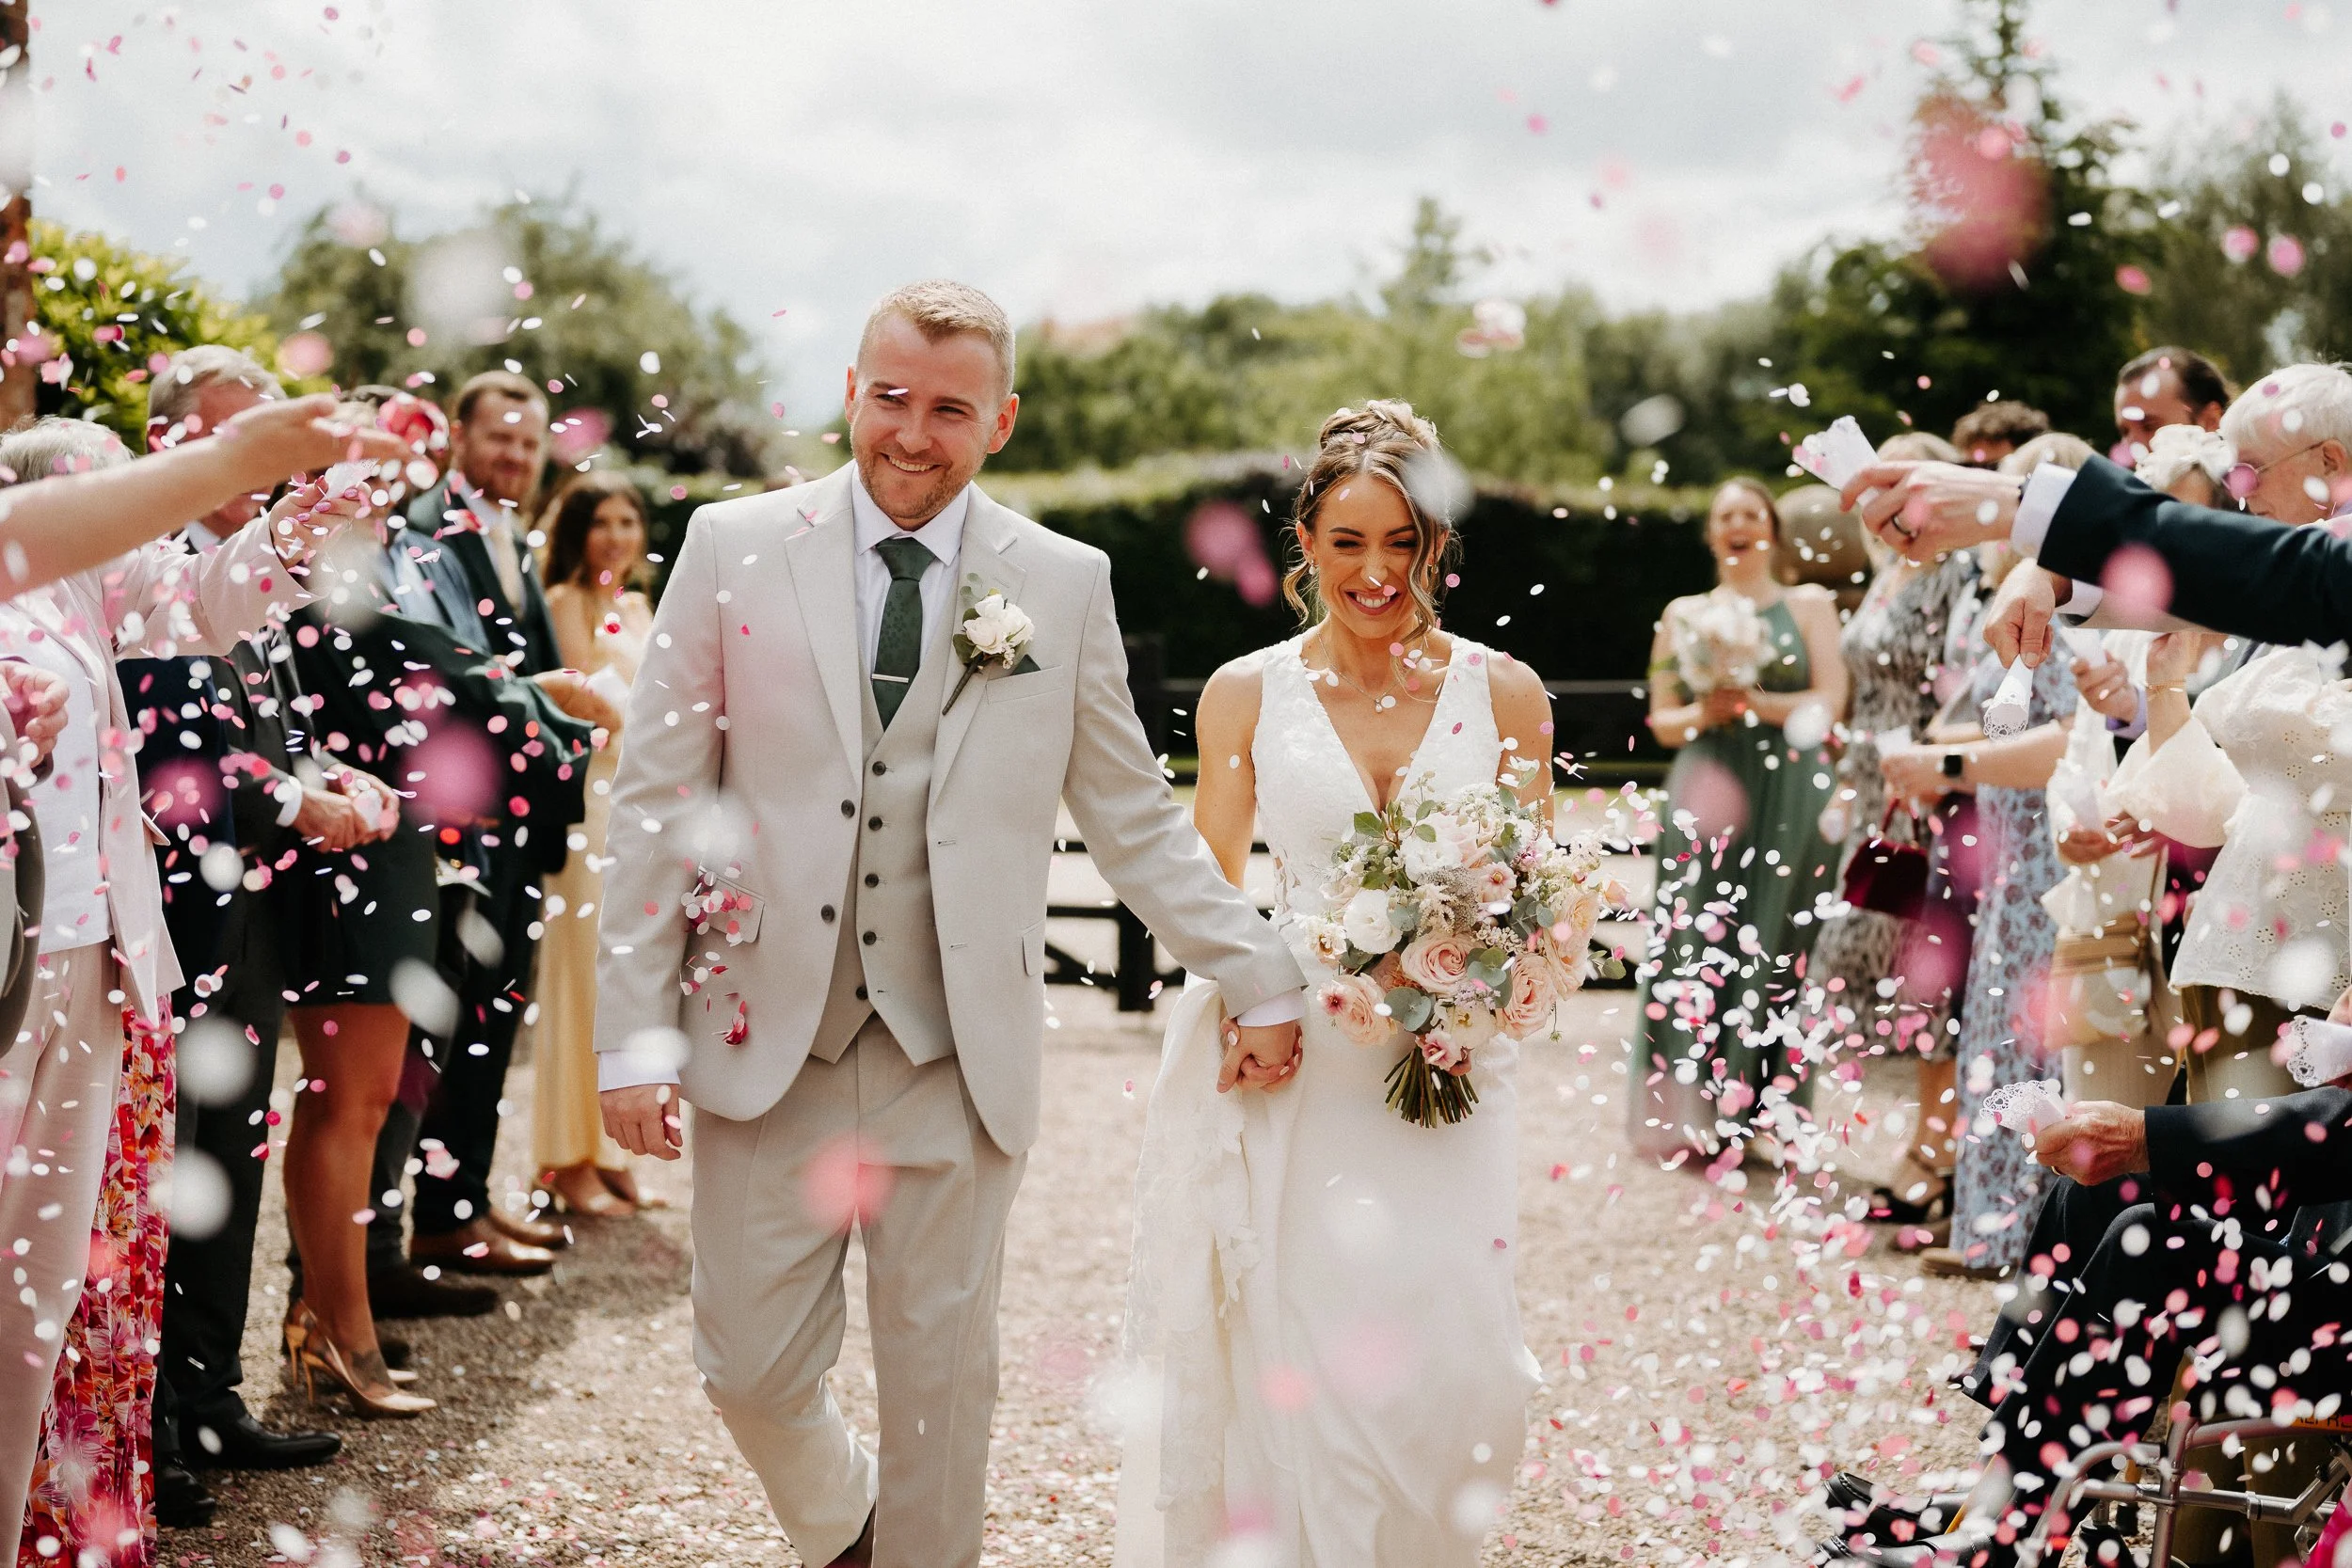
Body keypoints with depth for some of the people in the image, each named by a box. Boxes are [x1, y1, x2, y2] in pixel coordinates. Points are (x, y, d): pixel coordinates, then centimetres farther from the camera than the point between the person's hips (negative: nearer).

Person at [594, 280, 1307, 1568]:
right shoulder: (734, 549, 0)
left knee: (941, 1382, 7)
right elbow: (655, 802, 0)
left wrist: (1259, 981, 6)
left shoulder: (1066, 586, 2)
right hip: (769, 1042, 0)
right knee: (753, 1368, 5)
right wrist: (634, 1035, -5)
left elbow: (1133, 819, 9)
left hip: (959, 1060, 0)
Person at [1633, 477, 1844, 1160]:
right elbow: (1662, 720, 12)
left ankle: (1753, 1106, -3)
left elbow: (1827, 705, -1)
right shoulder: (1684, 614, 14)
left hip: (1786, 801, -1)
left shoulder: (1810, 606, 10)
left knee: (1772, 946, -6)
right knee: (1694, 943, -6)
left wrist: (1751, 702, -12)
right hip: (1705, 796, 1)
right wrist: (1703, 713, -8)